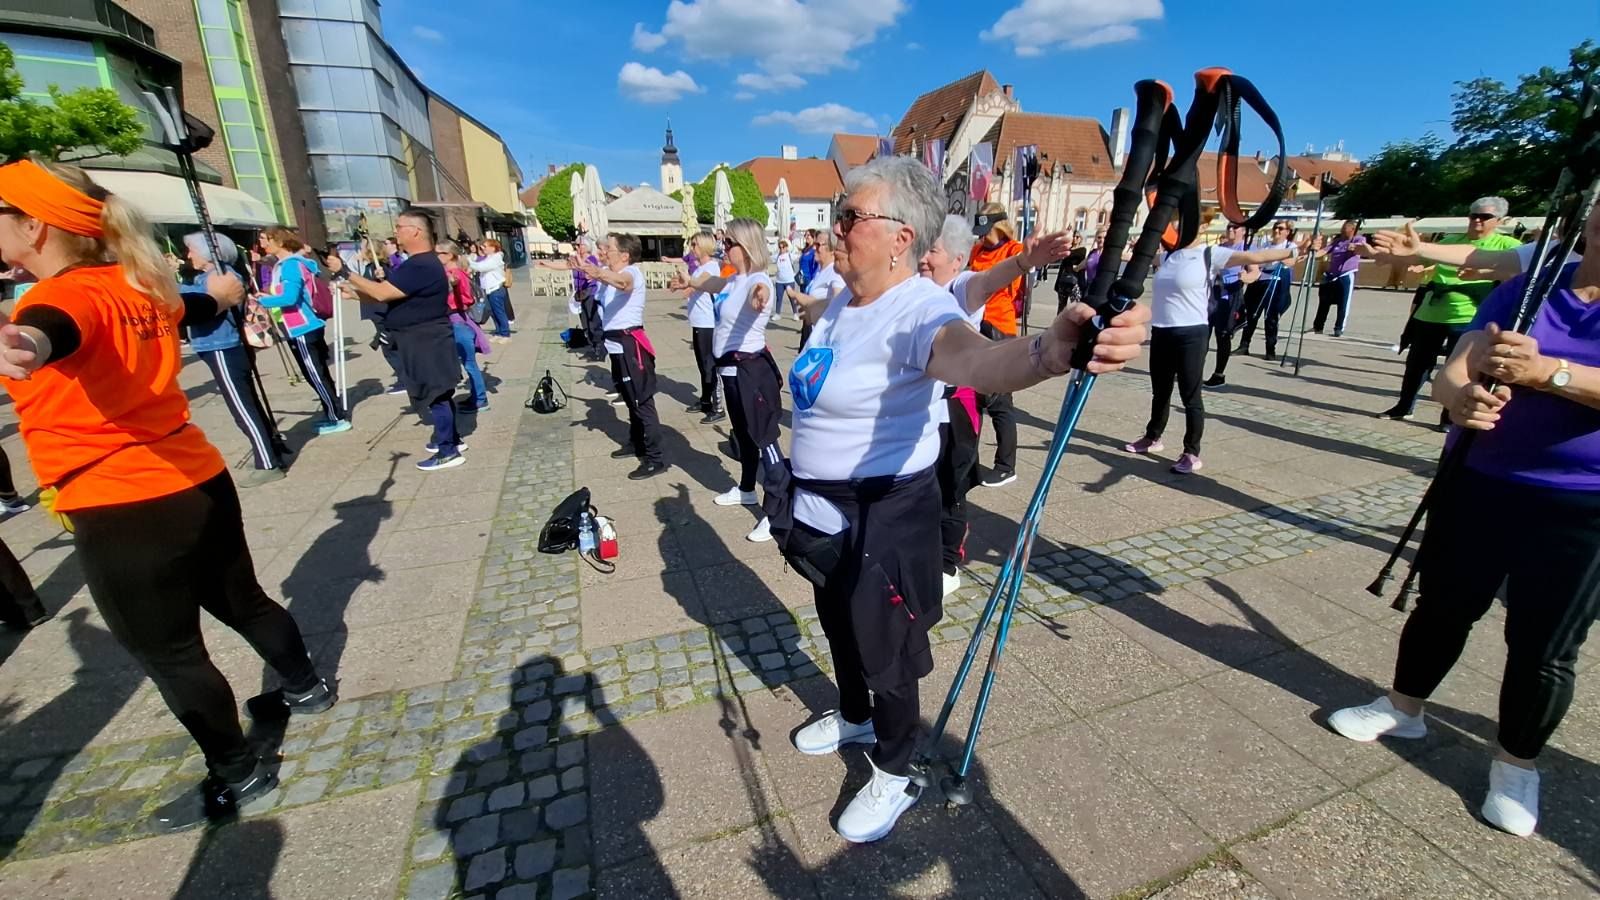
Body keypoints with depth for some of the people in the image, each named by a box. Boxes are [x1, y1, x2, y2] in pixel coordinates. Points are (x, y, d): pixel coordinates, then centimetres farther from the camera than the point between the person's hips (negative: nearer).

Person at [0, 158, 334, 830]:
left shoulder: (64, 294, -17)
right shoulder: (138, 287, 7)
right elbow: (213, 301, 30)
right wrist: (225, 288, 53)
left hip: (122, 514, -7)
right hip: (200, 482, 8)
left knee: (167, 653, 9)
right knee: (241, 600, 25)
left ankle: (237, 775, 24)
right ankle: (306, 688, 45)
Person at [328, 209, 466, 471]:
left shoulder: (422, 267, -21)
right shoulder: (418, 263, 14)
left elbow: (383, 293, -22)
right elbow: (387, 294, 17)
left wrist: (345, 273, -13)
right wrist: (353, 292, 9)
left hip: (426, 343, -10)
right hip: (424, 341, 10)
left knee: (436, 395, -5)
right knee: (439, 393, 16)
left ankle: (448, 451, 1)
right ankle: (451, 438, 27)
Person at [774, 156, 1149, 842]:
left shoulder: (918, 310, -27)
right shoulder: (842, 300, 1)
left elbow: (971, 355, -50)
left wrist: (1050, 349, -70)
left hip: (883, 515, -9)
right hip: (820, 507, 9)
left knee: (883, 647, 11)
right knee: (838, 626, 28)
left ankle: (894, 777, 40)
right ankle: (854, 717, 57)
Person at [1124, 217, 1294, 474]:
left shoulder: (1211, 254, -4)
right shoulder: (1168, 255, 12)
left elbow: (1254, 257, -10)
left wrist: (1292, 252, -15)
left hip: (1191, 334, -5)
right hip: (1161, 332, 5)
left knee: (1190, 395, -1)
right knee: (1160, 391, 18)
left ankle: (1192, 454, 5)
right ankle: (1152, 438, 34)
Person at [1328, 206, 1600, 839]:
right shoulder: (1521, 291, 2)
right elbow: (1451, 373, -8)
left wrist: (1545, 372, -32)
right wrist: (1459, 398, -28)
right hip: (1478, 482, 2)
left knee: (1544, 646, 7)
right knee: (1442, 604, 15)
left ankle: (1516, 764, 28)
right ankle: (1402, 708, 34)